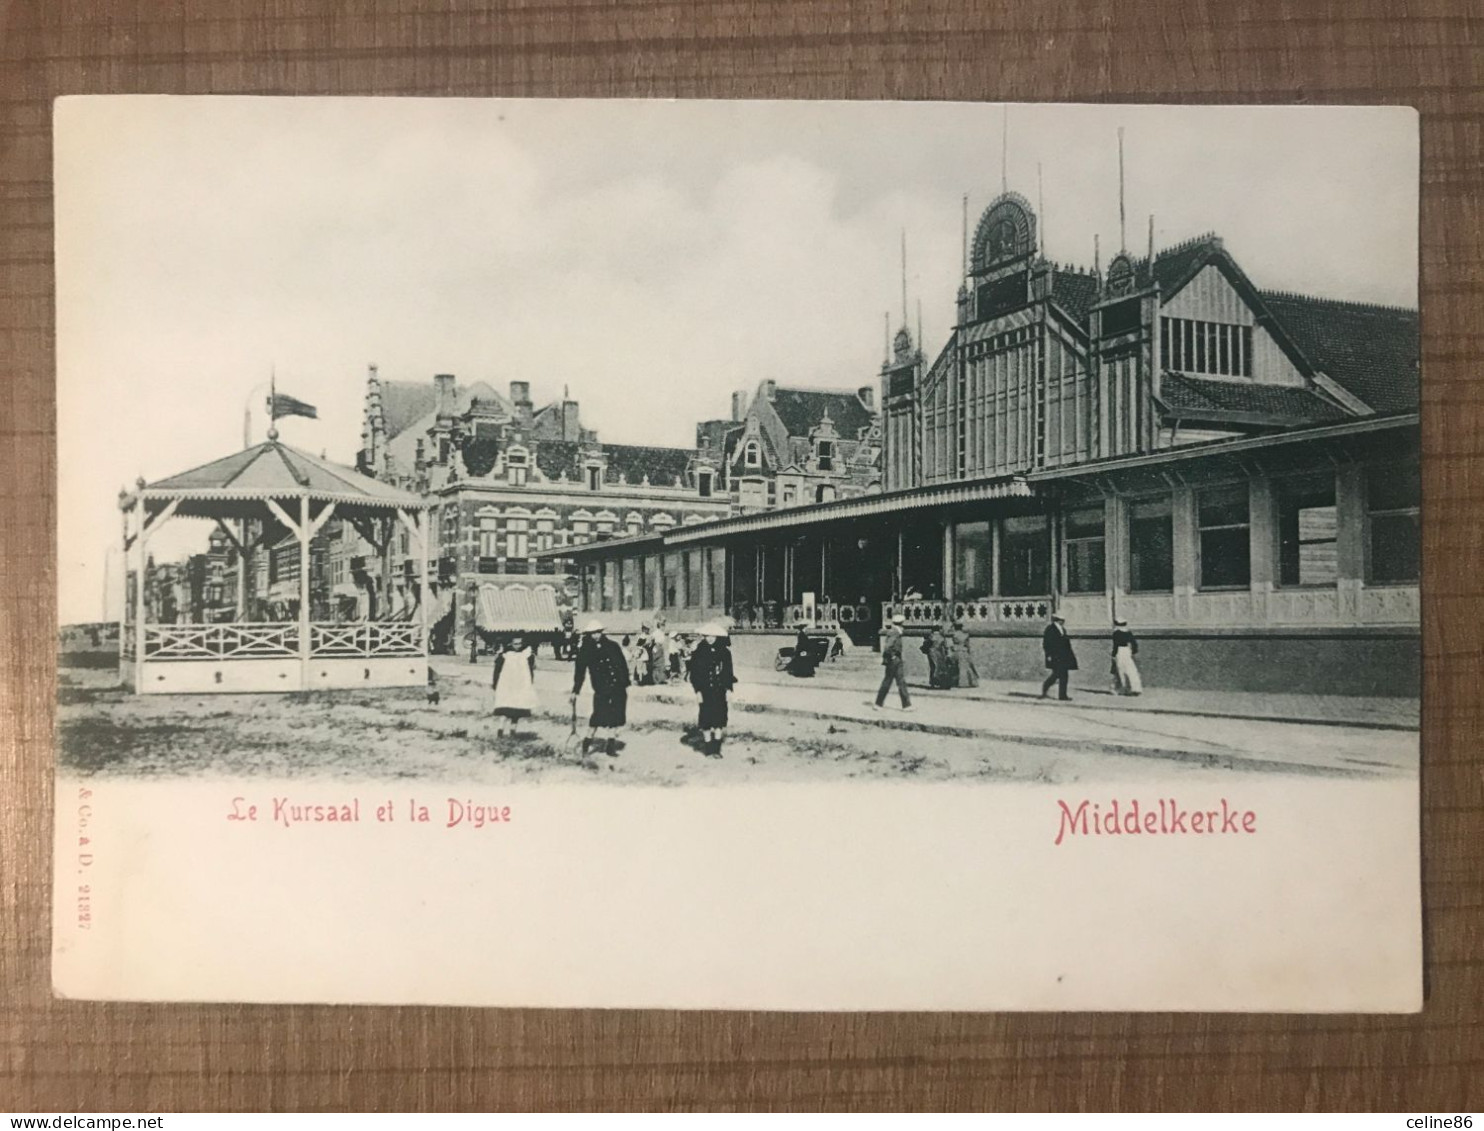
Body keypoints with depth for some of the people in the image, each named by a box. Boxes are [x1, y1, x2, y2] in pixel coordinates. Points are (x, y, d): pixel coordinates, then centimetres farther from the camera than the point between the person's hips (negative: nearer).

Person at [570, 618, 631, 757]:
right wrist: (575, 691, 4)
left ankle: (611, 745, 16)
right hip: (601, 689, -2)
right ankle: (587, 742, 10)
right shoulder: (585, 650, 2)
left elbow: (623, 665, 10)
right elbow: (579, 672, 5)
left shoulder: (612, 646, 5)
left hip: (618, 688, 2)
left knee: (616, 717, 4)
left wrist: (625, 684, 7)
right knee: (599, 716, -8)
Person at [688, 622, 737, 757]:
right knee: (706, 717, 2)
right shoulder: (699, 652, -3)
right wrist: (698, 690, -8)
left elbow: (728, 671, 5)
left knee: (720, 717, 1)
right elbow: (694, 673, -3)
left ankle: (717, 748, 9)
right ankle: (708, 749, 11)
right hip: (705, 689, -2)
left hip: (720, 690, 2)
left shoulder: (724, 651, 2)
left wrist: (728, 688, 0)